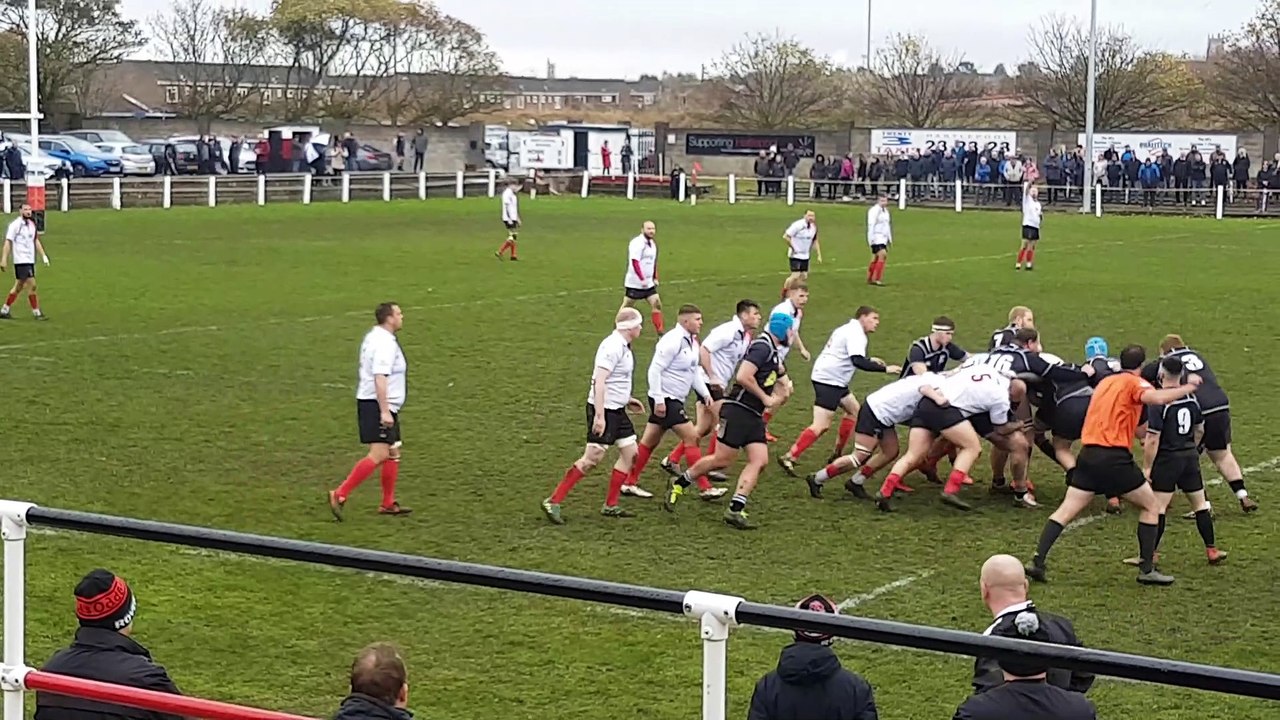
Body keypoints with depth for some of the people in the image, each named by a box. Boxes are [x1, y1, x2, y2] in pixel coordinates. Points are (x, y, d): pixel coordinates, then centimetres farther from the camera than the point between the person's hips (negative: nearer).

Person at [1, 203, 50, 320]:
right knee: (31, 285, -10)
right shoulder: (15, 225, -9)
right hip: (21, 261, -8)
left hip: (30, 260, 8)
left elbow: (36, 241, 18)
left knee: (18, 287, 12)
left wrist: (44, 256, 12)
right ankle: (37, 313, -6)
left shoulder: (32, 224, 12)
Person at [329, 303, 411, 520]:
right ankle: (340, 495, -16)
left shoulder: (373, 337, 15)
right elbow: (380, 378, -24)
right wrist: (385, 411, -27)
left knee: (393, 453, 14)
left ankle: (388, 504, 18)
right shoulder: (385, 343, -17)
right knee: (378, 454, -14)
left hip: (368, 402, 11)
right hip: (378, 405, -11)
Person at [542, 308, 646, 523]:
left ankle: (611, 505, 15)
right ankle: (553, 502, -5)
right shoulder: (613, 347, -19)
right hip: (604, 410, -10)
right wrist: (599, 416, -29)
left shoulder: (622, 346, 12)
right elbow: (599, 381, -25)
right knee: (591, 459, -10)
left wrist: (626, 400, 23)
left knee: (630, 453, 9)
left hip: (617, 410, 10)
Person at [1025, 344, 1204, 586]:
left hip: (1088, 454, 6)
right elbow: (1157, 398, -21)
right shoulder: (1133, 382, -1)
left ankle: (1038, 561, -6)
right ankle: (1147, 569, 7)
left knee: (1066, 511, 5)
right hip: (1114, 458, -6)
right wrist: (1188, 387, -11)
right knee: (1151, 506, 10)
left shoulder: (1105, 382, 21)